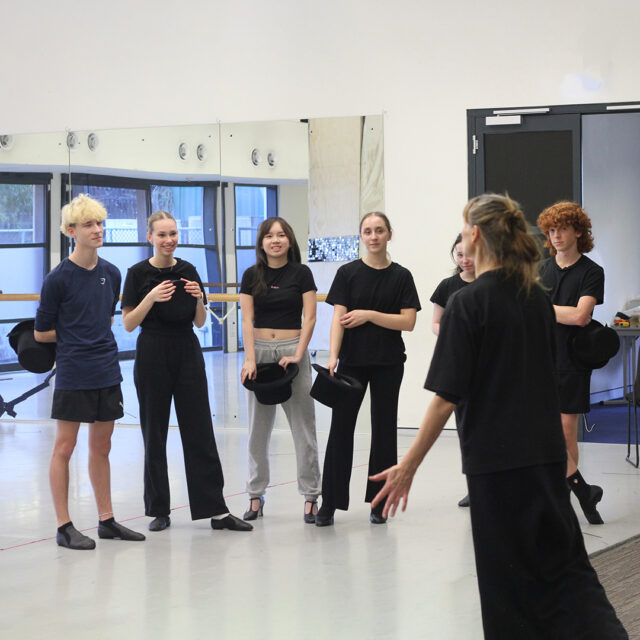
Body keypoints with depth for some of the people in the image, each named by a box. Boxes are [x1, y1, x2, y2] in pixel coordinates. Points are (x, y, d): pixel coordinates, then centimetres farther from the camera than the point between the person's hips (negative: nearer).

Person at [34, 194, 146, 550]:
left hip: (107, 372, 5)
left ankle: (106, 520, 21)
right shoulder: (59, 278, -11)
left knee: (101, 447, 13)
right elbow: (41, 333, -3)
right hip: (73, 375, -5)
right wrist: (75, 339, 4)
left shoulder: (111, 273, 5)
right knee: (65, 447, 1)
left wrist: (95, 335, 7)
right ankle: (64, 526, 7)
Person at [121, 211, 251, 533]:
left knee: (199, 431, 1)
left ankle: (216, 510, 1)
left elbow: (200, 321, 9)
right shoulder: (138, 274, -3)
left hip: (187, 354, 3)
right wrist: (151, 298, -19)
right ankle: (159, 510, 14)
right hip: (152, 357, -2)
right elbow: (128, 324, -5)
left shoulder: (188, 271, 7)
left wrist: (198, 298, -10)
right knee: (154, 433, 4)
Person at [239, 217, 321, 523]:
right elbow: (247, 320, 0)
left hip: (292, 349, -2)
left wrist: (297, 356, -13)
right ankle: (256, 495, 12)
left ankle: (311, 497, 3)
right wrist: (250, 359, -10)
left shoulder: (301, 273, 0)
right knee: (258, 427, 6)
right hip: (259, 350, 2)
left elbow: (309, 318, -3)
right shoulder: (252, 275, 5)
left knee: (303, 426, -2)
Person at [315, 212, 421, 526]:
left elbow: (408, 321, -5)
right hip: (352, 361, 0)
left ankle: (379, 502, 13)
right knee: (340, 427, -1)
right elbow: (338, 318, -7)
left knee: (384, 428, 5)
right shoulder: (348, 273, 0)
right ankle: (329, 503, 5)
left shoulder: (401, 276, 2)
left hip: (388, 362, 1)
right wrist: (332, 357, -20)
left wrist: (369, 315, -14)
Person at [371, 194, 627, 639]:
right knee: (564, 561, 11)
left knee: (508, 576, 4)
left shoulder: (468, 303, -13)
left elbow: (446, 397, -15)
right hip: (548, 452, 6)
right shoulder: (538, 298, 7)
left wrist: (409, 467, -10)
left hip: (496, 458, -6)